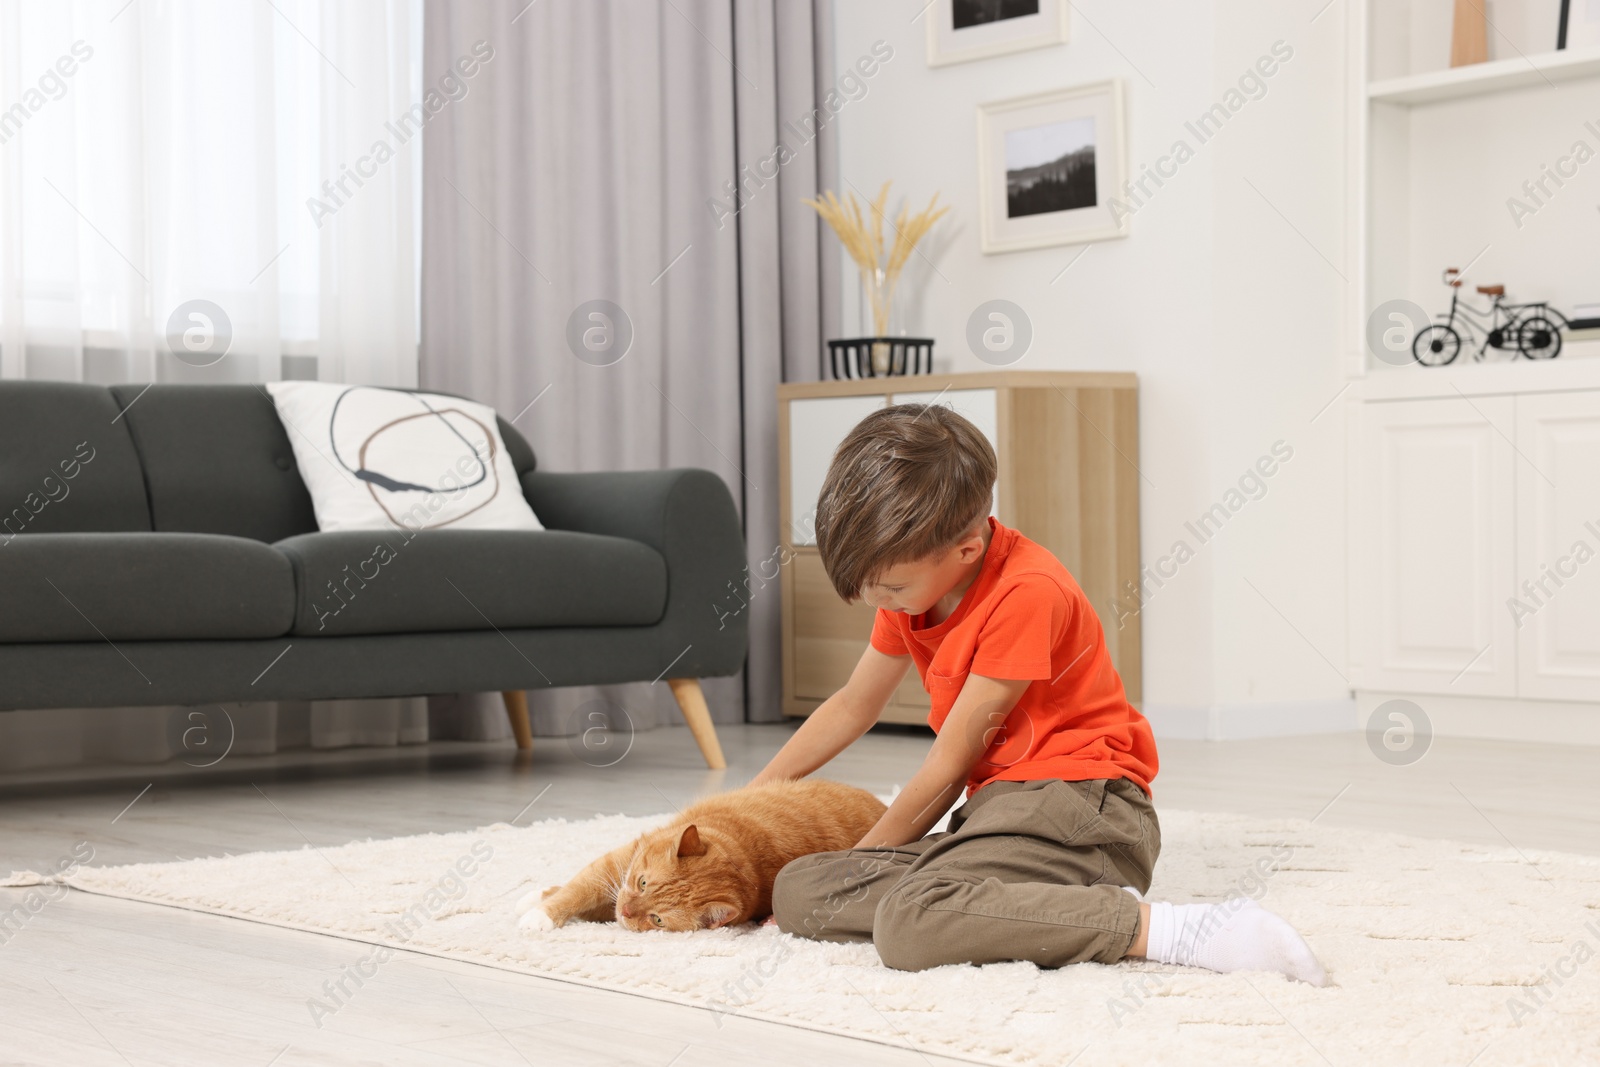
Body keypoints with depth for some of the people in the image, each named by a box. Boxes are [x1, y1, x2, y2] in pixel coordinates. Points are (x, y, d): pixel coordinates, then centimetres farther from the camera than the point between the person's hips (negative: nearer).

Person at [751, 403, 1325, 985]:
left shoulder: (1027, 593, -16)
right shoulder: (914, 585, 12)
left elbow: (952, 760, -10)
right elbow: (852, 706, 28)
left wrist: (863, 857, 2)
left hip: (1078, 805, -10)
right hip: (1000, 807, 10)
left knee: (908, 925, -35)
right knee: (794, 890, -11)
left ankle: (1168, 927, -32)